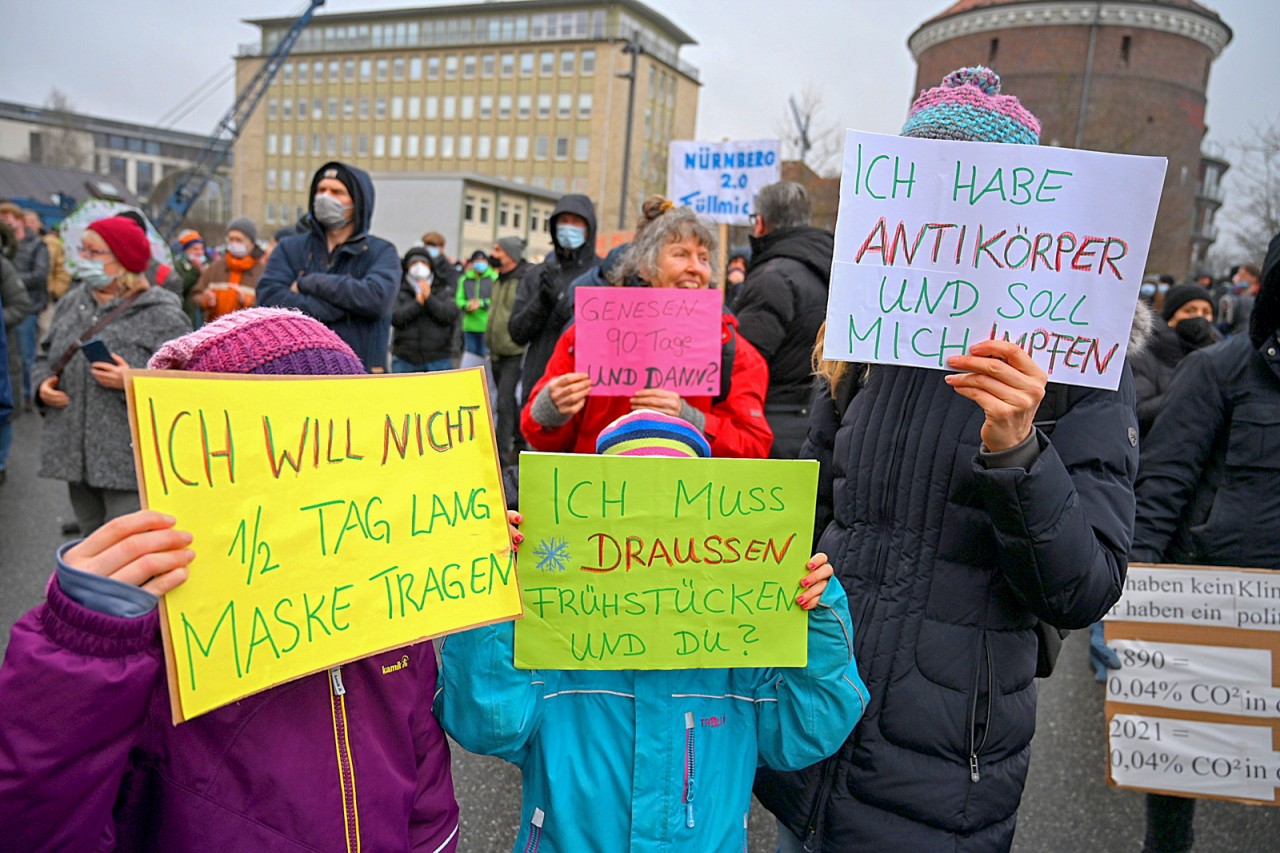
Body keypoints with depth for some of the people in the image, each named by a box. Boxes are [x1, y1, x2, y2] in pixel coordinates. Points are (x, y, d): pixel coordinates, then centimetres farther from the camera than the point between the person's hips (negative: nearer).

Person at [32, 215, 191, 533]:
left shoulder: (162, 316, -9)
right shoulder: (71, 304, 12)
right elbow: (46, 357, 24)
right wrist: (42, 383, 4)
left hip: (131, 464, -7)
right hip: (77, 457, 7)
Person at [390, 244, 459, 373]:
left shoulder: (443, 291, 9)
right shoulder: (399, 291, 5)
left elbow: (451, 315, -5)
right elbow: (395, 318, -8)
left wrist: (429, 298, -13)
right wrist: (417, 303, -16)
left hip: (438, 359, 0)